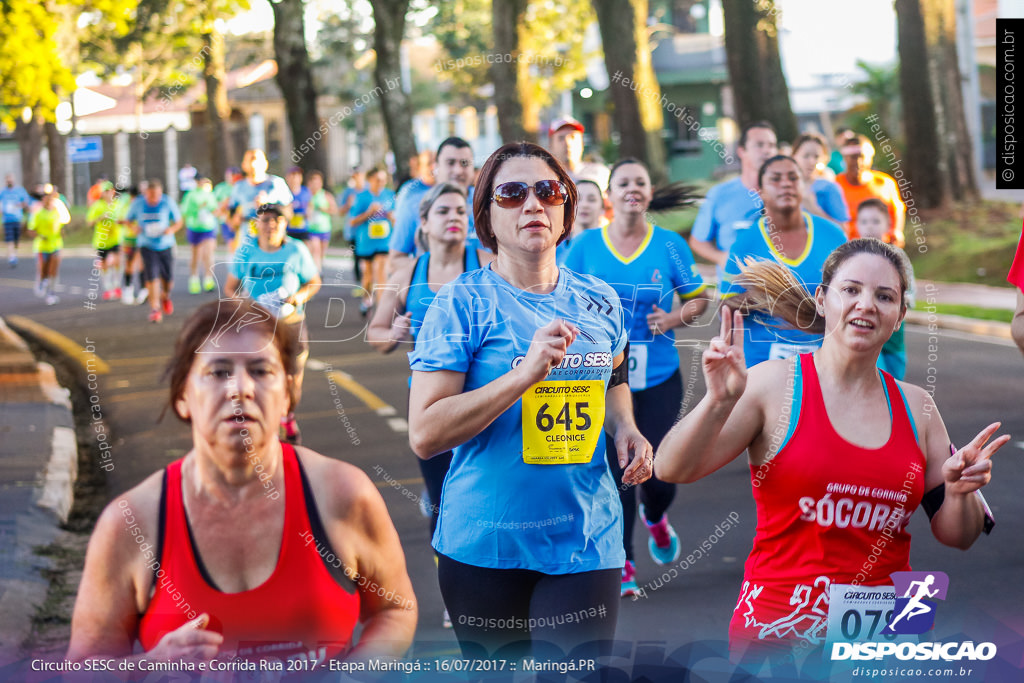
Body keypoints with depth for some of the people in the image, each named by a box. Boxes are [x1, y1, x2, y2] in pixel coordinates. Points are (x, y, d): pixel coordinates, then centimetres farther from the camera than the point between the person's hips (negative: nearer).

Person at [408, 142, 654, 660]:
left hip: (586, 541, 3)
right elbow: (425, 436, -15)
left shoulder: (598, 301, 7)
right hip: (485, 545, -3)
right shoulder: (463, 303, -8)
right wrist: (525, 373, -24)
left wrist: (624, 428, 5)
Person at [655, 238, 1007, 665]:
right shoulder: (773, 384, -3)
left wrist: (960, 492, -8)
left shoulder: (916, 407, 8)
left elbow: (955, 536, 13)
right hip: (779, 627, -3)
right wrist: (719, 402, -25)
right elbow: (671, 469, -11)